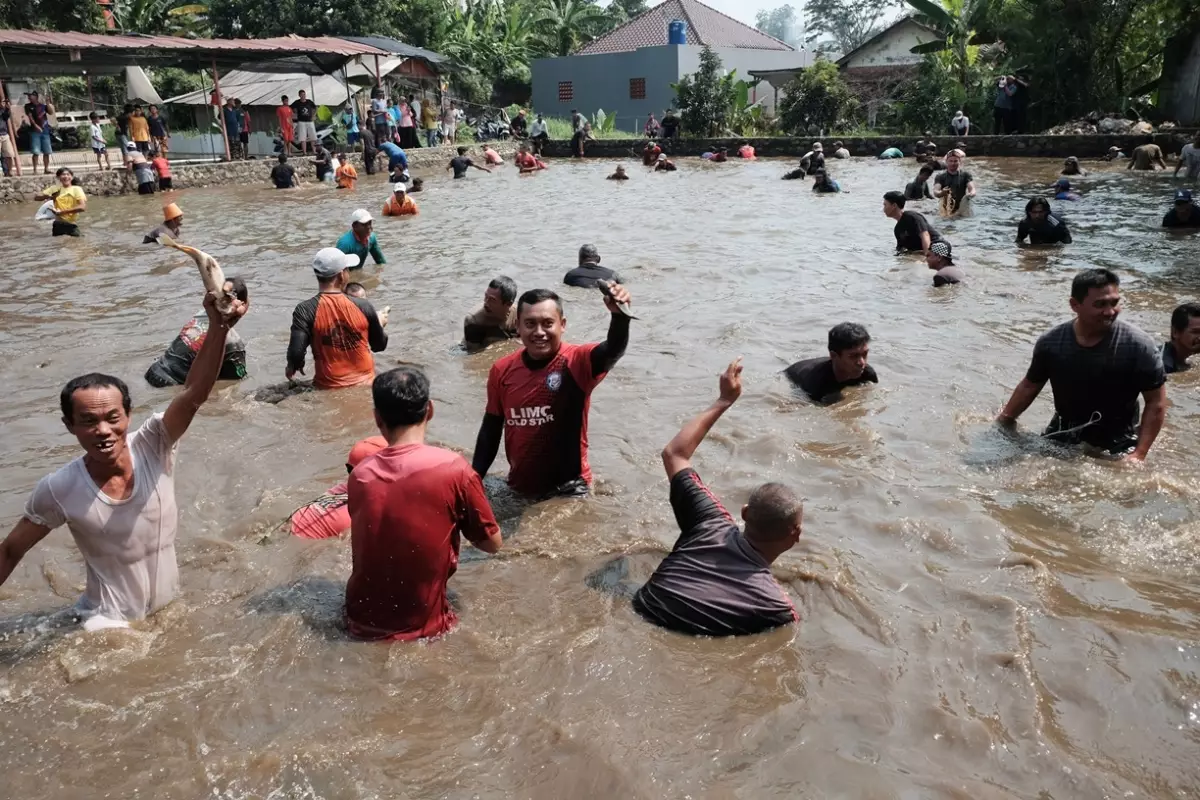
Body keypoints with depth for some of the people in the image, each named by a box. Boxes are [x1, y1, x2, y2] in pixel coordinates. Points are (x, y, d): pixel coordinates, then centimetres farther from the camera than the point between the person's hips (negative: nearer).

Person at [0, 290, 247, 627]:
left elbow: (193, 394, -38)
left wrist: (218, 327, -53)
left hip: (170, 607, 2)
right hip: (109, 623, -2)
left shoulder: (152, 447, -20)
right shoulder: (58, 490, -21)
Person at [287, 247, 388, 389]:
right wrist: (380, 323, 25)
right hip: (365, 384, 1)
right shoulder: (363, 306, -9)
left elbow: (296, 353, -21)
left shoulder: (306, 310, -15)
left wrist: (292, 366, 3)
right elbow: (379, 345, 4)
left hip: (328, 388, -1)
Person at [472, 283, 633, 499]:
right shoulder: (501, 370, -3)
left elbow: (613, 351, -38)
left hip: (568, 488, -4)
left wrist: (619, 314, -58)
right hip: (519, 487, 4)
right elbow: (491, 429, 7)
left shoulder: (576, 362, -16)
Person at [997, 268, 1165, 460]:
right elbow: (1029, 386, 8)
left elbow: (1156, 403, -12)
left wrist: (1139, 454, -18)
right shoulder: (1051, 343, -9)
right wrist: (1003, 422, 13)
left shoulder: (1138, 346, -18)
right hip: (1063, 436, 3)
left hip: (1115, 445, -3)